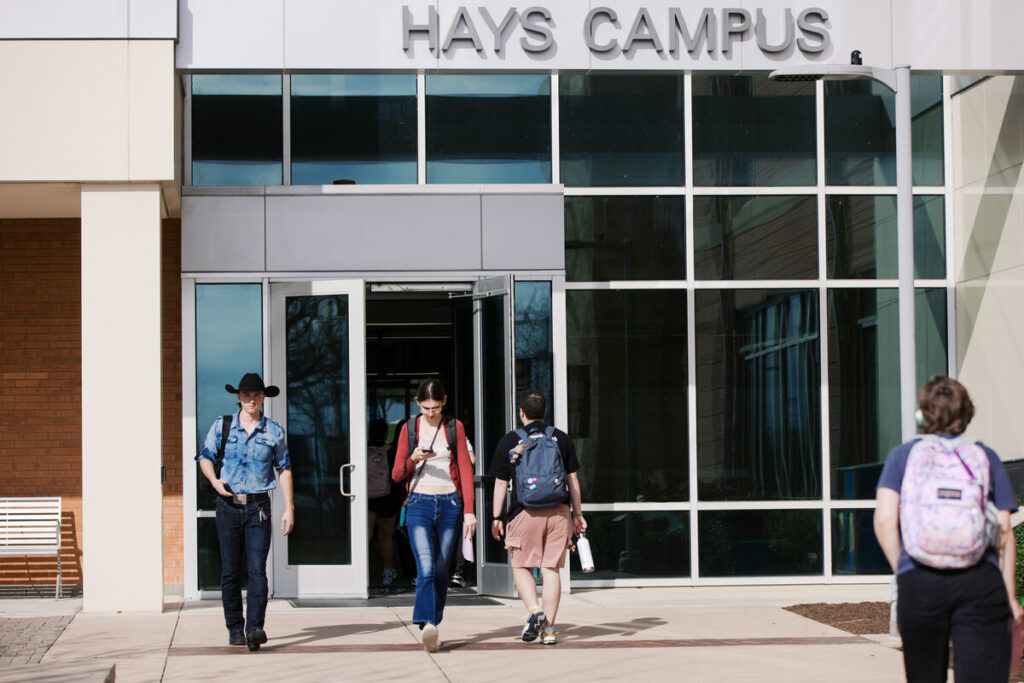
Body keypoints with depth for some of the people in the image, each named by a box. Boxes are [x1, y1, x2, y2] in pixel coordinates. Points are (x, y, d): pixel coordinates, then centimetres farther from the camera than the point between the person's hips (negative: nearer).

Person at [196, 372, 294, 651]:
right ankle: (234, 629, 13)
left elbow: (284, 469, 12)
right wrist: (214, 480, -10)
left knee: (257, 569, -12)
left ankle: (255, 629, -18)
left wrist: (289, 508, 7)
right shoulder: (221, 426, 5)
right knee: (231, 571, 3)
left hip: (258, 507, -1)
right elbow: (205, 457, 11)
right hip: (228, 505, 1)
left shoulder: (274, 432, 7)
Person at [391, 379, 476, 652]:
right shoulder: (409, 428, 8)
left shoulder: (455, 427, 8)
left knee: (441, 570, 4)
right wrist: (414, 459, -12)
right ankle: (427, 625, -30)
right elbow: (397, 474, 9)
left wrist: (469, 510, -2)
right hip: (419, 504, -1)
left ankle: (434, 625, 15)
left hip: (450, 504, 1)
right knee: (426, 568, -18)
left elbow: (465, 471, 5)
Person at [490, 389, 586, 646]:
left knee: (521, 567, 9)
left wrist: (496, 518, 11)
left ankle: (534, 610, -14)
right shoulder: (562, 439, 9)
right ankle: (549, 629, 3)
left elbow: (500, 483, 4)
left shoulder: (508, 441, 3)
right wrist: (577, 514, 17)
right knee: (551, 569, 5)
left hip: (525, 512, -2)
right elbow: (573, 480, 11)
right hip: (558, 511, 2)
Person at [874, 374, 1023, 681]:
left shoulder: (902, 455, 11)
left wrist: (901, 569, 11)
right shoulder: (985, 457, 12)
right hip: (980, 583, -1)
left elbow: (884, 520, -1)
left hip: (918, 584, 1)